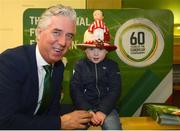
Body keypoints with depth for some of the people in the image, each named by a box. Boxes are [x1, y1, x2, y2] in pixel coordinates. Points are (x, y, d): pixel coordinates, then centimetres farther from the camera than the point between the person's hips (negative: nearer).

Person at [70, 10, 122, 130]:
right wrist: (87, 110, -16)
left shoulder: (112, 65, 3)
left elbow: (115, 90, -4)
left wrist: (103, 111, -15)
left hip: (106, 106, 0)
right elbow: (75, 90, -5)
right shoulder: (79, 65, 1)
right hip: (85, 107, 0)